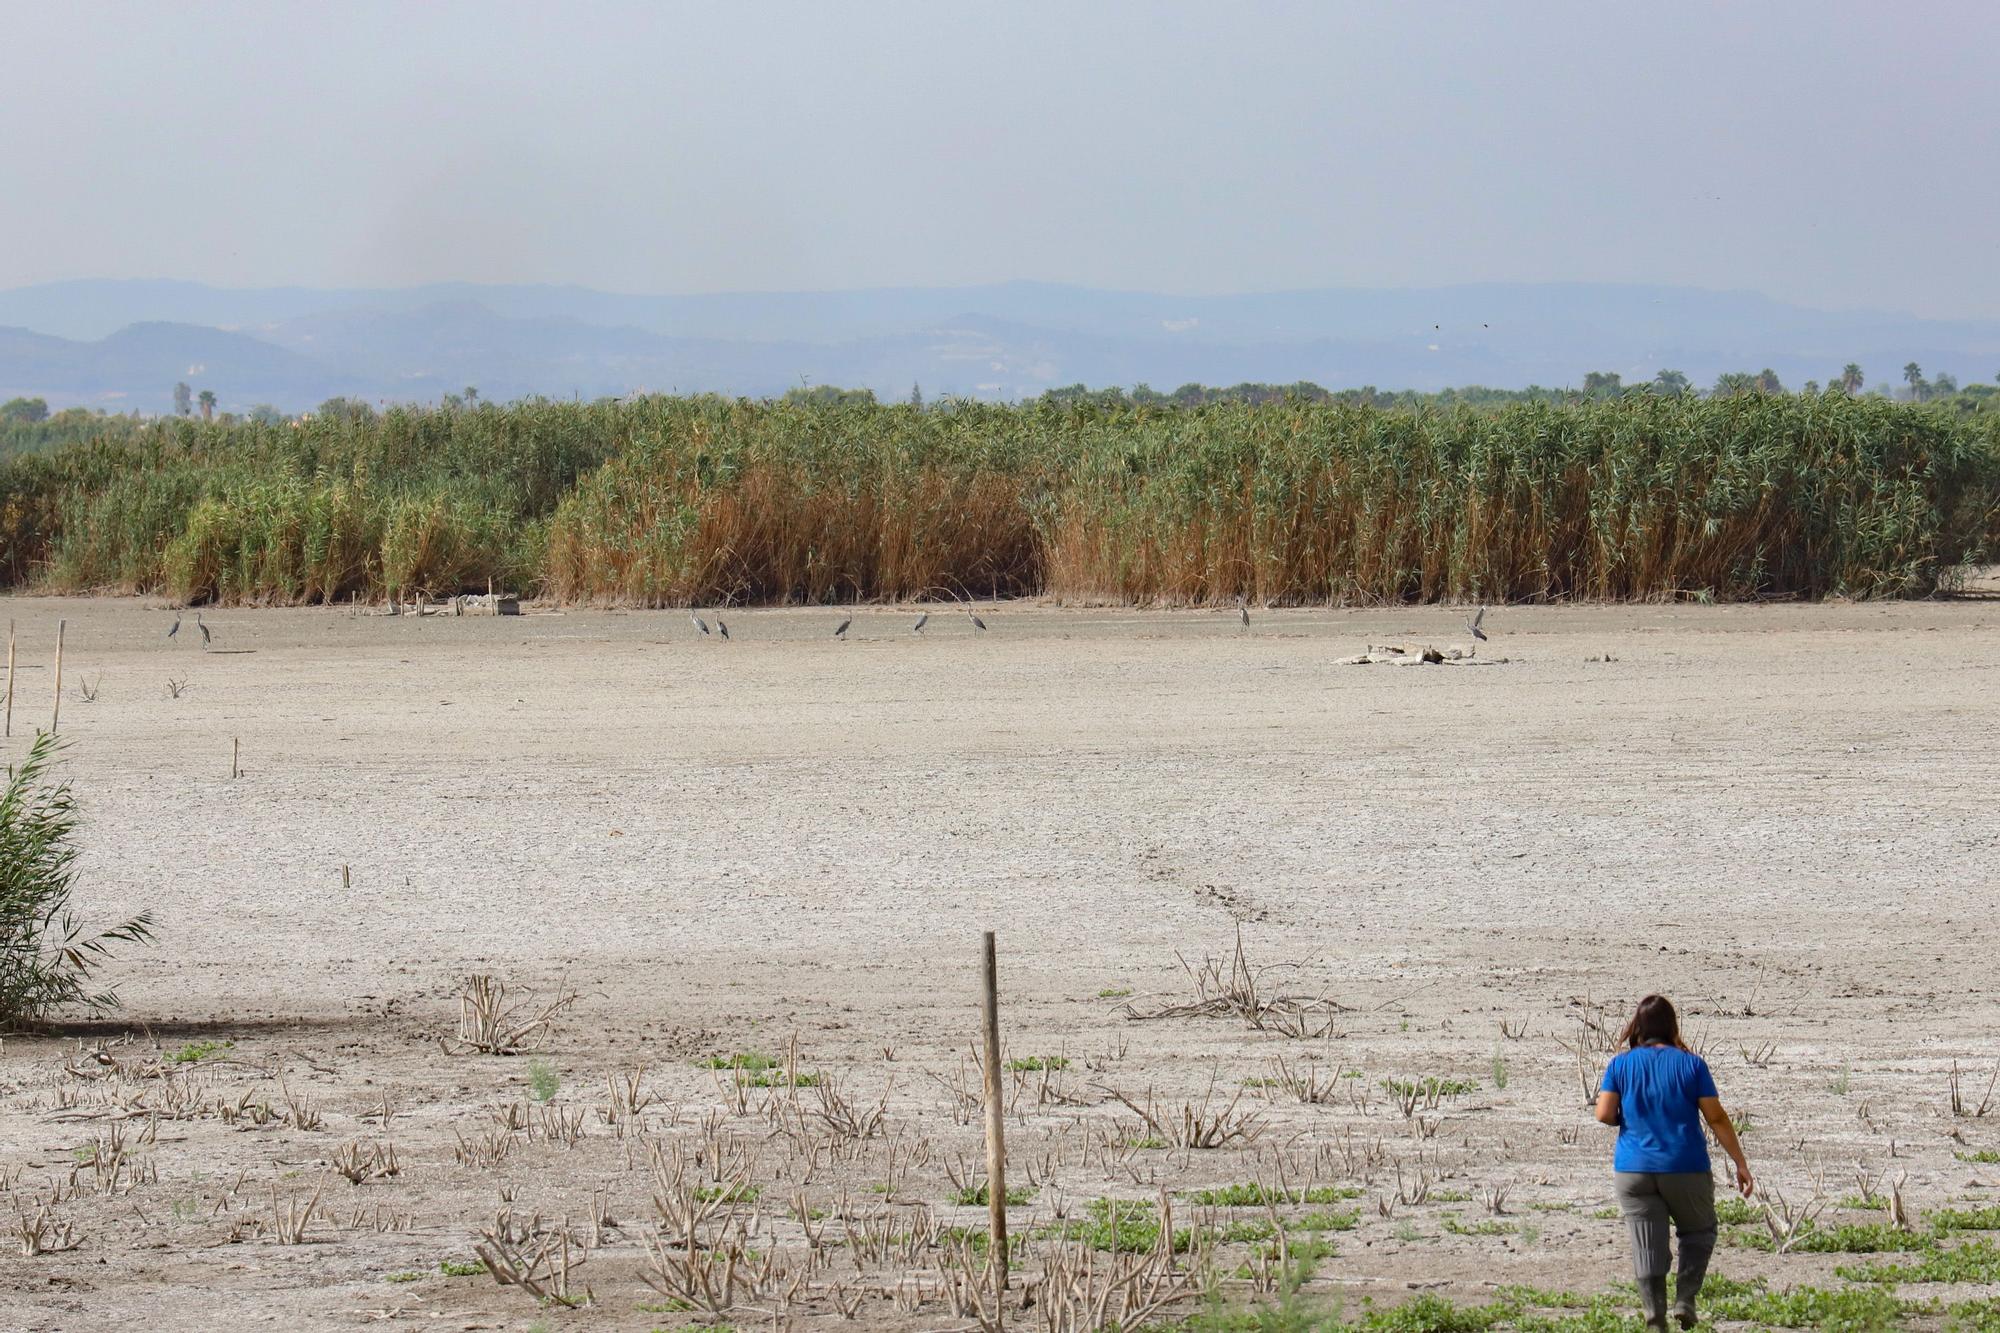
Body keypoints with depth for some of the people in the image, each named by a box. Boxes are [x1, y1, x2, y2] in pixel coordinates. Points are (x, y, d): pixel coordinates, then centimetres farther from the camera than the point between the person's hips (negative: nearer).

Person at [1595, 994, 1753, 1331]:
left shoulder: (1620, 1065, 2)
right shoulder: (1691, 1064, -1)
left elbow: (1604, 1113, -7)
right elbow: (1717, 1118, -3)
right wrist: (1741, 1164, 1)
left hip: (1634, 1170, 1)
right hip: (1686, 1170, -1)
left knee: (1648, 1252, 3)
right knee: (1698, 1234, 20)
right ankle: (1685, 1301, 6)